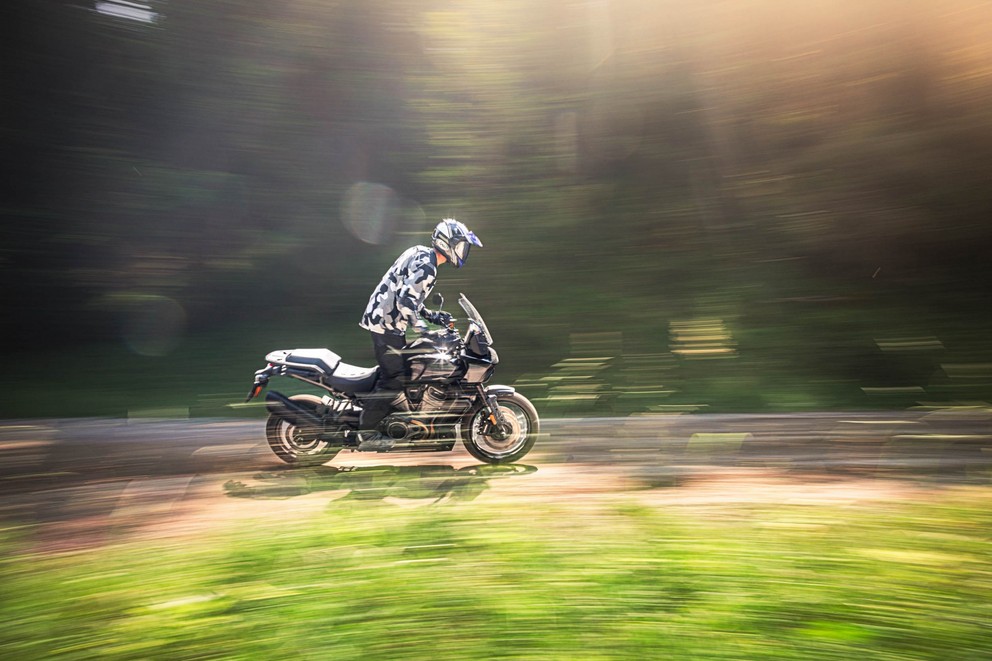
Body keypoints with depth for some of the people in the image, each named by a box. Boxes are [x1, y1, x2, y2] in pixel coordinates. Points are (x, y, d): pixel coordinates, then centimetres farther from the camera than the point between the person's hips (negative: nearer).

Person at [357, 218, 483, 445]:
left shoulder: (420, 253, 13)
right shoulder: (426, 266, -18)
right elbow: (406, 300, -28)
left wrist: (431, 315, 13)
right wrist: (423, 329, -26)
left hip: (382, 317, 10)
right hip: (387, 324, -10)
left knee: (392, 371, 18)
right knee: (395, 379, -7)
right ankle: (367, 433, 0)